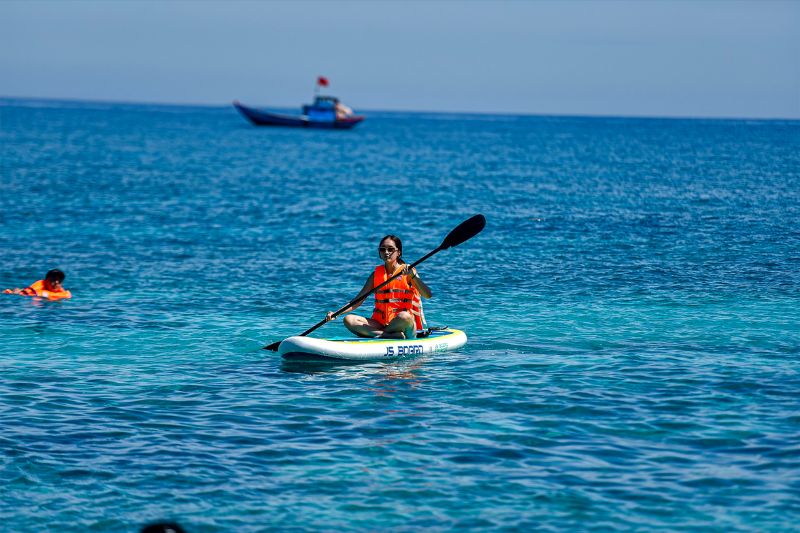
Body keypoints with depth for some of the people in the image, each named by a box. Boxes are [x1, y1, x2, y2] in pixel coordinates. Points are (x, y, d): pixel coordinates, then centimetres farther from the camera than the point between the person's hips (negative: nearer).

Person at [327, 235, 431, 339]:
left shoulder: (407, 271, 0)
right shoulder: (376, 274, 12)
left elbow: (427, 295, -14)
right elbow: (358, 301, 11)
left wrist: (412, 275, -27)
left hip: (405, 323, -5)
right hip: (380, 323, 5)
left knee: (404, 316, -39)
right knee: (348, 320, -17)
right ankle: (393, 335, -30)